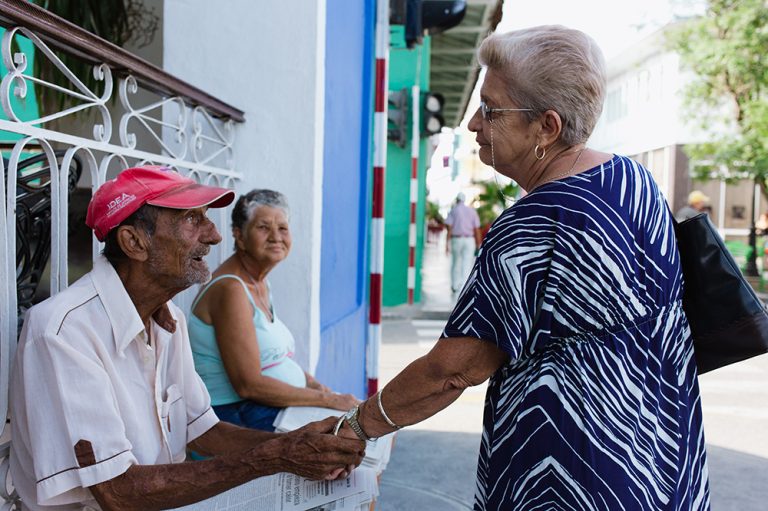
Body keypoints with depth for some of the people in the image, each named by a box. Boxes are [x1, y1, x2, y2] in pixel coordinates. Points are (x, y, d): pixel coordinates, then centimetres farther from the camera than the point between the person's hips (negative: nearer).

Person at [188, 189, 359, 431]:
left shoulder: (260, 281, 10)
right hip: (237, 415, -9)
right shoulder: (230, 290, -19)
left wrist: (312, 383, 1)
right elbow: (249, 385, -23)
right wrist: (327, 399, -18)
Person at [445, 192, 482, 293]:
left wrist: (447, 243, -10)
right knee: (467, 265, -3)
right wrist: (478, 245, 7)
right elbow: (477, 230, 3)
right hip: (469, 240, 0)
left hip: (456, 240, 0)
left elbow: (449, 227, -9)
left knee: (456, 263, 16)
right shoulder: (472, 211, 6)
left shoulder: (453, 210, 0)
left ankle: (455, 285, 24)